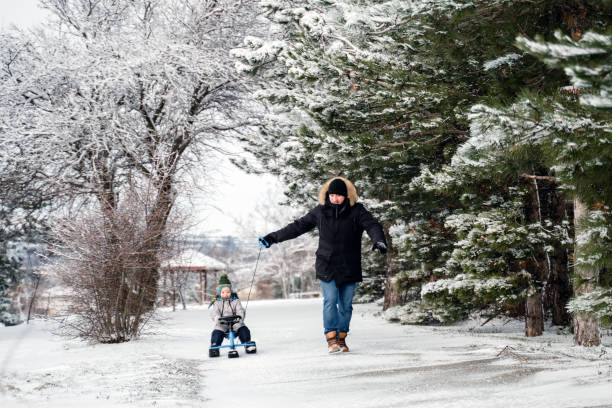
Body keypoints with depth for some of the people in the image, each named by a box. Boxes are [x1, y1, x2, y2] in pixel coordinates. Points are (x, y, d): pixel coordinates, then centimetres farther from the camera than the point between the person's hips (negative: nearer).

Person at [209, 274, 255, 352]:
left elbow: (240, 311, -2)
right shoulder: (216, 303, 8)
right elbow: (214, 313, -6)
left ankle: (247, 344, -9)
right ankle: (214, 347, -12)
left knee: (244, 330, -23)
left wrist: (240, 318, -26)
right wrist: (218, 319, -30)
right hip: (222, 324, 0)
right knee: (216, 333, -27)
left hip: (235, 322, 1)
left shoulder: (235, 301, 9)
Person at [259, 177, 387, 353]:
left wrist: (379, 240, -35)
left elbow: (372, 225, -13)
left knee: (346, 304, 4)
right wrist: (273, 238, 11)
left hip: (349, 267, 0)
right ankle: (331, 338, -7)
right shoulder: (320, 212, 5)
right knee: (330, 301, -12)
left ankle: (341, 338, 15)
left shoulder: (356, 211, -1)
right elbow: (298, 227, 11)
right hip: (327, 266, 0)